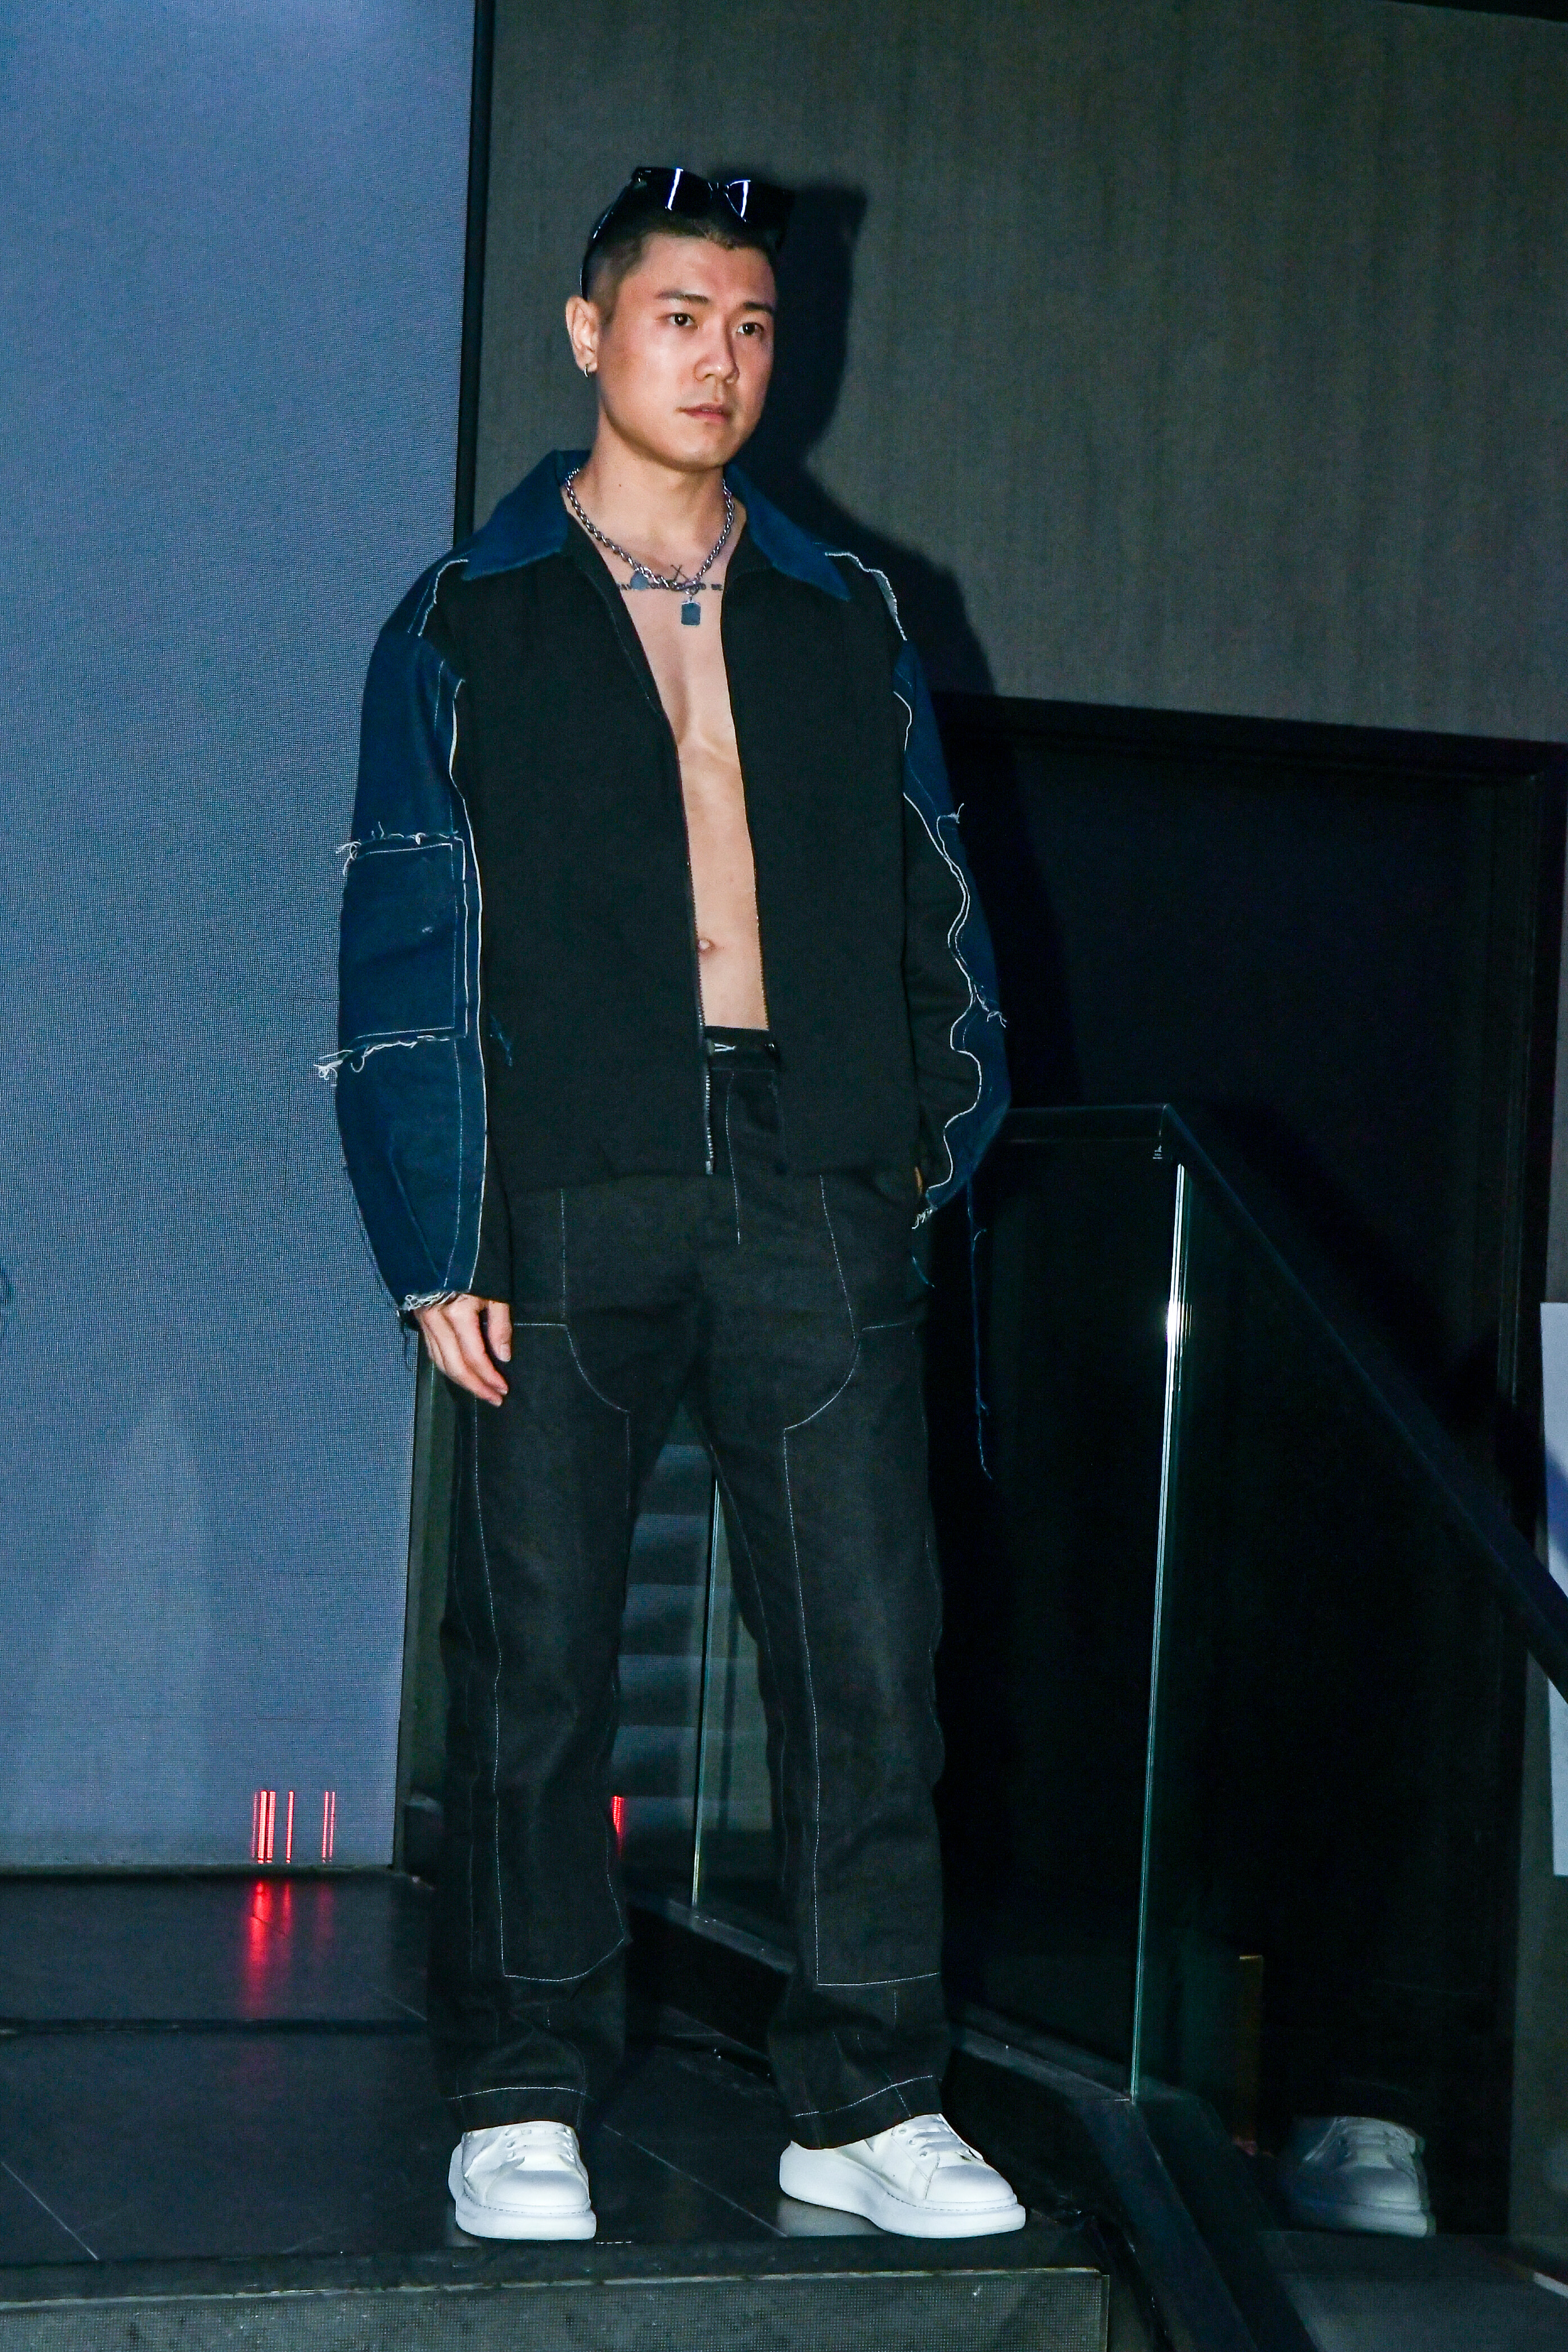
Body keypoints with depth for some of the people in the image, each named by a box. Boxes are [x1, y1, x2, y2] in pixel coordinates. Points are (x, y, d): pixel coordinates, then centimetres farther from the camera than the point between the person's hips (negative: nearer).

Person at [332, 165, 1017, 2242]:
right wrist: (437, 1239, -4)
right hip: (567, 1196, -2)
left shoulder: (846, 623, 18)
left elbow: (932, 898, 20)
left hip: (814, 1201, 2)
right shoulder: (469, 625, 10)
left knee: (868, 1651, -3)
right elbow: (406, 952, 4)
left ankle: (869, 2104, 6)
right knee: (536, 1661, 0)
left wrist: (938, 1124, 6)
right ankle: (523, 2101, 12)